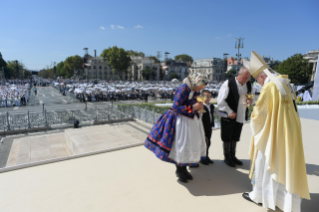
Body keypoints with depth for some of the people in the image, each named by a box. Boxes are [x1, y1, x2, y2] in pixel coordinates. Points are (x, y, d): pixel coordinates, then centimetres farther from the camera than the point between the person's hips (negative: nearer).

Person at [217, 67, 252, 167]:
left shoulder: (248, 84, 3)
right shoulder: (228, 84, -17)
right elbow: (221, 101, -16)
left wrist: (250, 101, -5)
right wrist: (229, 112, -16)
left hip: (241, 117, 6)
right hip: (229, 116, -6)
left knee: (235, 138, 18)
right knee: (227, 138, 8)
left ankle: (232, 156, 34)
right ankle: (227, 157, 25)